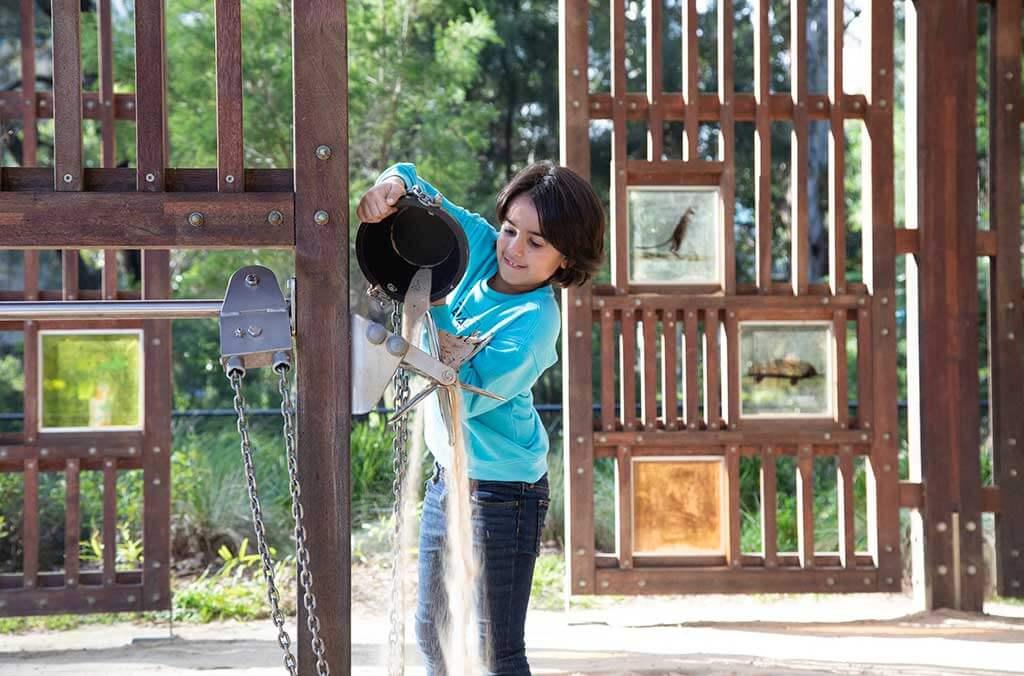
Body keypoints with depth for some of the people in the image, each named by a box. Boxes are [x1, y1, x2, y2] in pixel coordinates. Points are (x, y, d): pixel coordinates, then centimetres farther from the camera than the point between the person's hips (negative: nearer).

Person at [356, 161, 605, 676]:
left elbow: (466, 395, -28)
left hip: (500, 492, -8)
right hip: (449, 475, 8)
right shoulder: (481, 249, -3)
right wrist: (391, 184, -24)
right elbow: (414, 184, -1)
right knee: (432, 633, 20)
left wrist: (436, 310, -30)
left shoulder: (535, 324, -22)